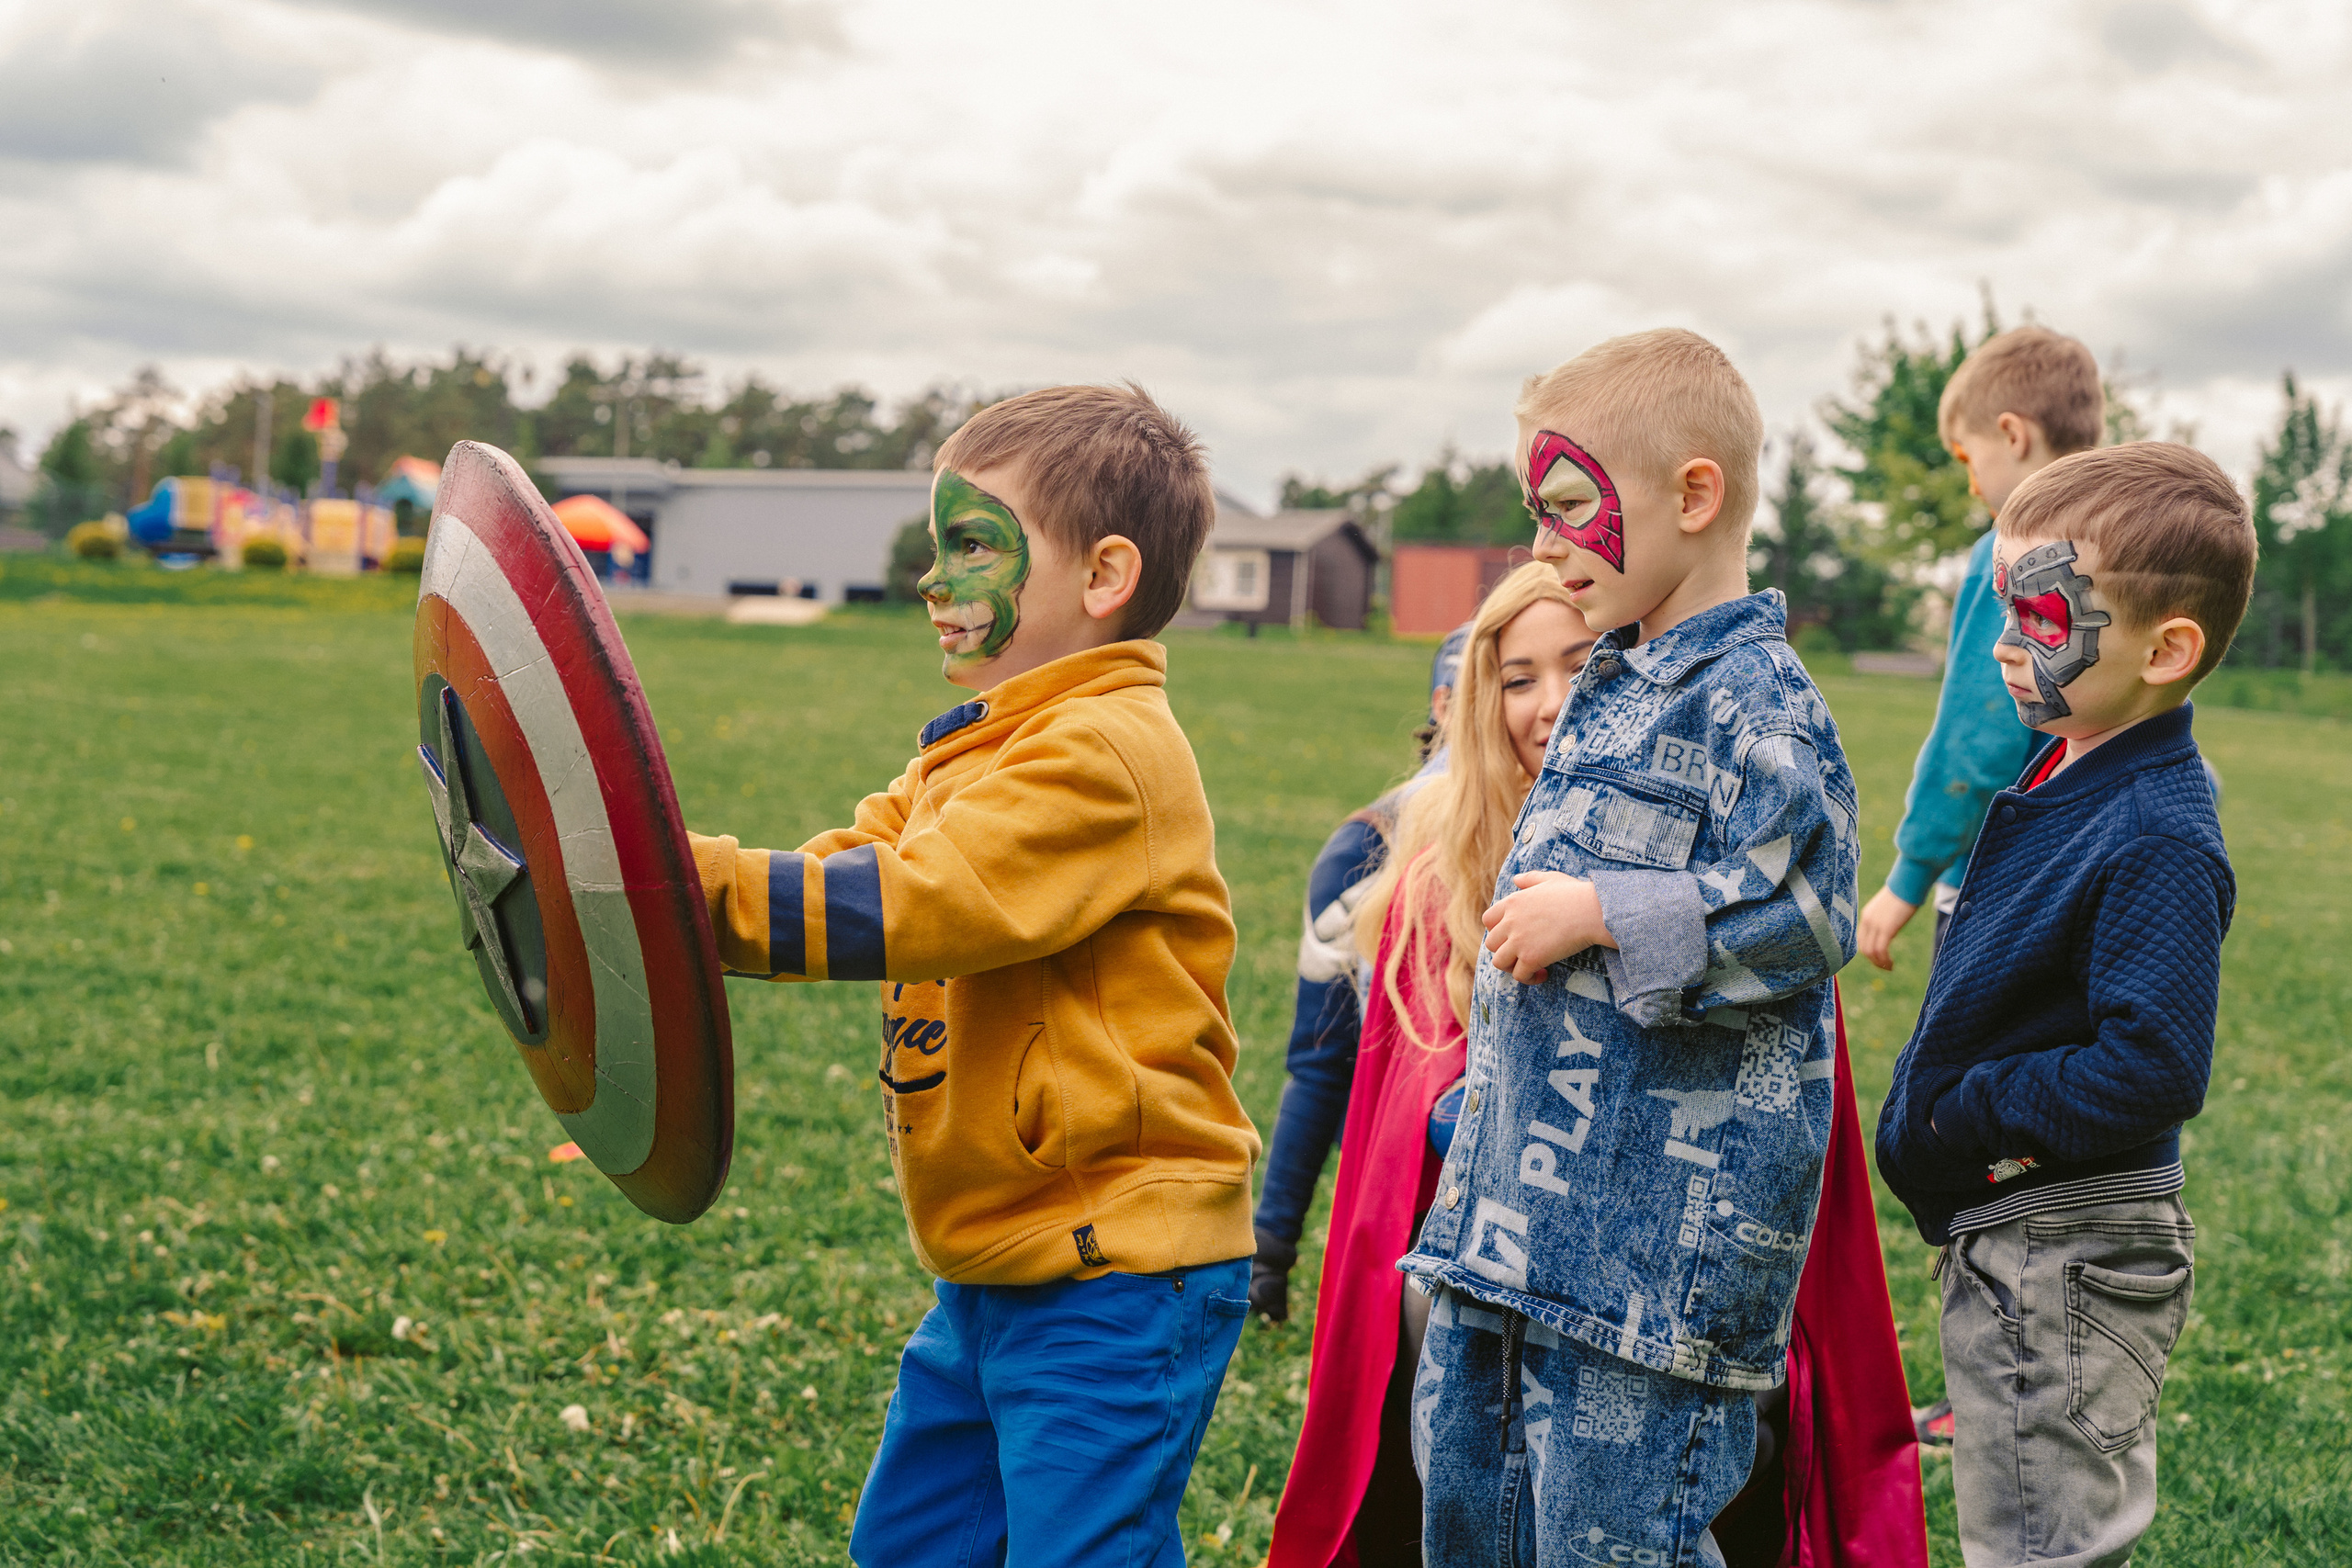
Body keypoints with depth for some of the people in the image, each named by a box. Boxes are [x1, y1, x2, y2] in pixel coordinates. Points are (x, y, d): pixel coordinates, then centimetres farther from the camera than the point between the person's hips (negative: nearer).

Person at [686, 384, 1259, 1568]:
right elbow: (835, 874, 8)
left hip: (1115, 1275, -10)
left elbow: (909, 906, -27)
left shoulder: (1107, 753, -18)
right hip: (993, 1271, 10)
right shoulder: (979, 750, 15)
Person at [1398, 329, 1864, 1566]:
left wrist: (1598, 917, -19)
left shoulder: (1752, 702, -14)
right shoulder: (1607, 691, 15)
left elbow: (1800, 919, -23)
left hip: (1659, 1218, -9)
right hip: (1523, 1205, 10)